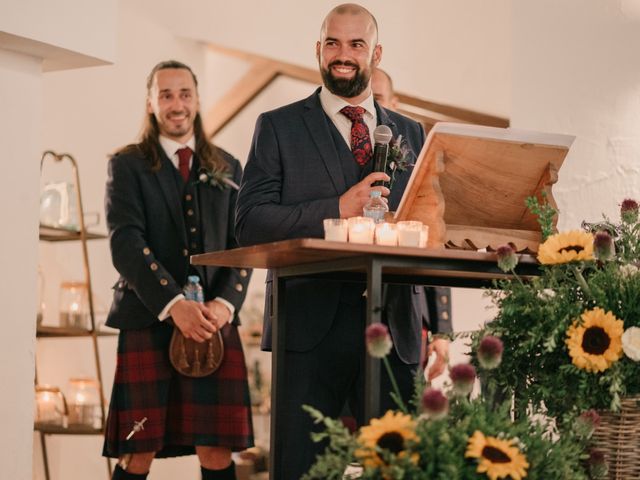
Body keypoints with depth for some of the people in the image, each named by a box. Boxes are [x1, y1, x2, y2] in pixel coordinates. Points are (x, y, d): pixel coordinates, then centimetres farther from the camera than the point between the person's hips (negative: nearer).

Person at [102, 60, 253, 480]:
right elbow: (126, 244, -6)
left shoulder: (227, 169, 17)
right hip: (148, 323, -2)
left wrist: (225, 303, -9)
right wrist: (173, 304, -18)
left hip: (216, 322, 2)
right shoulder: (128, 165, 7)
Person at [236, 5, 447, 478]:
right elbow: (250, 223, -3)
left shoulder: (411, 133, 17)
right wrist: (336, 209, -16)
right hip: (311, 328, -2)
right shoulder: (278, 127, 8)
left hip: (394, 330, 3)